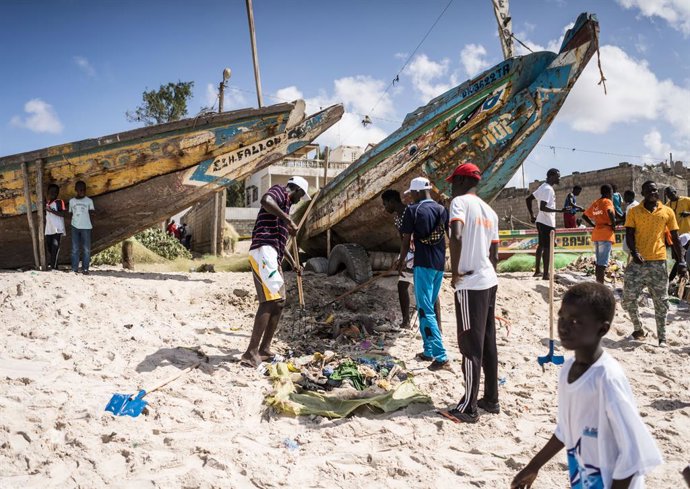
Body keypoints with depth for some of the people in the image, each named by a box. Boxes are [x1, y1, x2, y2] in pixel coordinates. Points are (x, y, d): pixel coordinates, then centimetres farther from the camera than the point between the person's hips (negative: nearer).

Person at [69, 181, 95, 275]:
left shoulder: (89, 201, 4)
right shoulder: (72, 201, 11)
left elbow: (91, 212, 2)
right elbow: (71, 213, 15)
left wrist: (93, 212, -18)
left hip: (86, 227, -2)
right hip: (75, 227, 2)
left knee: (86, 249, -2)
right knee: (75, 249, 1)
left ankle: (85, 269, 2)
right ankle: (74, 269, 2)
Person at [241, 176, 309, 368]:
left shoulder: (284, 204, 30)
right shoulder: (280, 191, 3)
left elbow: (280, 239, 39)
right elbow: (265, 200, -24)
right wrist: (288, 219, -22)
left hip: (272, 255, 10)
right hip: (264, 251, -10)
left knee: (278, 302, 10)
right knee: (270, 300, -18)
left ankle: (264, 349, 14)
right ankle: (251, 353, -22)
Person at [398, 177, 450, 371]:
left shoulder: (413, 210, -7)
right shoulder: (442, 209, 9)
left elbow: (406, 240, -5)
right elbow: (447, 237, 14)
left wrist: (402, 260, 10)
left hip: (423, 264, -6)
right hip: (439, 264, 6)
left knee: (425, 310, -5)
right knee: (428, 307, 17)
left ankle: (441, 357, -12)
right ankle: (428, 351, 22)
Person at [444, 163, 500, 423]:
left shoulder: (460, 201, -9)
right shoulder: (490, 211, 14)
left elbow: (456, 236, -27)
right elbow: (494, 255, 17)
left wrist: (455, 271, -17)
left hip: (470, 284, -8)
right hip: (489, 281, 8)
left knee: (470, 346, -2)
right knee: (488, 343, 14)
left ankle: (469, 408, 5)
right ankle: (491, 399, 24)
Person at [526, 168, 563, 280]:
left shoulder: (543, 187, 13)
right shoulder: (548, 189, -18)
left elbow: (528, 199, 17)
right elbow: (543, 207, -27)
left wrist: (532, 214, 17)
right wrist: (560, 210, -27)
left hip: (541, 221, 10)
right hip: (547, 222, -10)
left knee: (541, 245, 16)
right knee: (547, 248, -7)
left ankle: (537, 271, 23)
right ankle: (545, 274, -4)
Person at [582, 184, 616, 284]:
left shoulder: (595, 203, 16)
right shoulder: (608, 202, -6)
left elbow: (584, 216, 20)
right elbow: (610, 212, -27)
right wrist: (613, 225, -15)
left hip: (596, 234, 8)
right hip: (606, 234, -7)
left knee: (599, 262, 13)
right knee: (603, 263, -9)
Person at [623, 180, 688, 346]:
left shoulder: (667, 212, 6)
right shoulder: (634, 211, 4)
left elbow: (675, 237, 8)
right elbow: (629, 234, -2)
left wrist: (681, 261, 3)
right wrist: (634, 252, -20)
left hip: (658, 262, 0)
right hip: (638, 261, 0)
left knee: (661, 302, 4)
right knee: (629, 298, -1)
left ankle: (662, 338, 13)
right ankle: (638, 328, 21)